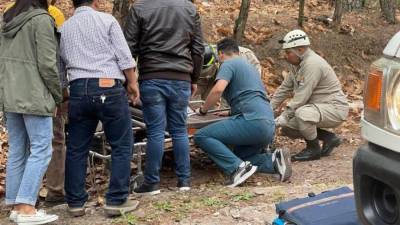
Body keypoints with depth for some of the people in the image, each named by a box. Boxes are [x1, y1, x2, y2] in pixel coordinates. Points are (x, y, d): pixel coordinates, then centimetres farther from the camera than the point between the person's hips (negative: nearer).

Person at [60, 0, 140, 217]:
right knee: (122, 146, 4)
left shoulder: (63, 28, 14)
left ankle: (75, 202, 14)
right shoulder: (106, 20, 2)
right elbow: (124, 56, -3)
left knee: (76, 149, 11)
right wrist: (132, 83, 6)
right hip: (108, 88, -4)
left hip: (78, 90, 4)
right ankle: (116, 201, 2)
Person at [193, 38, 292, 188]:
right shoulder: (248, 65, 29)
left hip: (253, 121, -9)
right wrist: (233, 110, 58)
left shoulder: (228, 64, 2)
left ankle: (237, 168, -23)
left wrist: (203, 110, 0)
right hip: (269, 127, 9)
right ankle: (273, 161, 0)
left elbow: (218, 89, -15)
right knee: (239, 157, 23)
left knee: (201, 136, -8)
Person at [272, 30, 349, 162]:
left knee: (302, 114, -36)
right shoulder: (298, 64, 8)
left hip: (335, 108, -10)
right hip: (319, 107, 10)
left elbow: (301, 97, -27)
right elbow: (285, 89, 14)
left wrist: (284, 117, -23)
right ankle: (329, 138, 12)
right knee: (287, 128, 4)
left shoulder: (312, 64, -23)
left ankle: (313, 149, -11)